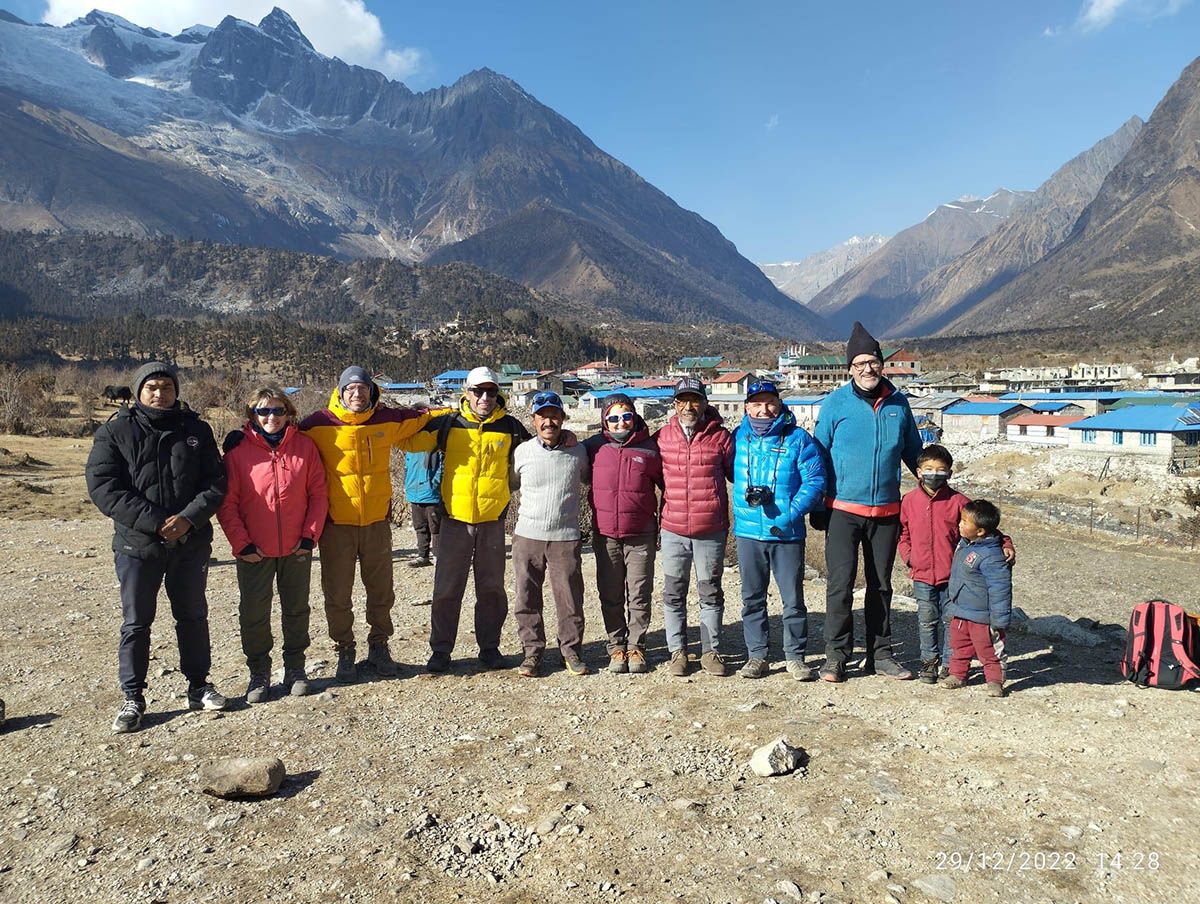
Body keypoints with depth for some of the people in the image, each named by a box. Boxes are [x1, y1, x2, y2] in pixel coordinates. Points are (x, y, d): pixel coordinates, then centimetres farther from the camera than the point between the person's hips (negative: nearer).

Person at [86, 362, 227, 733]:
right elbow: (103, 487, -11)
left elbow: (216, 482, 0)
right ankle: (133, 698, 19)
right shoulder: (114, 432, -2)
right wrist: (155, 522, -19)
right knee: (136, 623, 6)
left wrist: (188, 518, -16)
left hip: (191, 543, 2)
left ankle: (198, 685, 28)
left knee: (193, 616, 13)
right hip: (137, 545, -2)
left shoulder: (196, 430, 4)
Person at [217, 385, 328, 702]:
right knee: (254, 614, 6)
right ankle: (259, 673, 23)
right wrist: (242, 544, -10)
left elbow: (318, 493, 0)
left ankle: (295, 668, 29)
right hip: (254, 551, -1)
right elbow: (227, 503, -5)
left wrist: (310, 535, -6)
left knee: (297, 610, 13)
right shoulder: (238, 450, -6)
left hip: (297, 549, 1)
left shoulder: (304, 446, -2)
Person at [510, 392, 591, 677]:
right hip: (527, 535, 1)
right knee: (527, 599, 6)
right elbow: (509, 484, 17)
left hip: (566, 538, 0)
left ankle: (571, 650, 21)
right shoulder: (522, 452, 2)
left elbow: (587, 478, 22)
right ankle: (533, 652, 21)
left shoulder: (577, 451, 2)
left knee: (570, 598, 3)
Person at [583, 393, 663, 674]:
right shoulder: (594, 447, 0)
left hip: (641, 535, -1)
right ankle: (616, 648, 21)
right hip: (605, 535, 1)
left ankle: (636, 646, 18)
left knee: (639, 595, 5)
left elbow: (666, 484, 10)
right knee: (610, 596, 9)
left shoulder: (649, 449, -1)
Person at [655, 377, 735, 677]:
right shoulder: (661, 438, 2)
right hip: (673, 531, 1)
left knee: (711, 592, 10)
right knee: (673, 594, 9)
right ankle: (678, 650, 22)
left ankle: (711, 650, 23)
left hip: (712, 531, -1)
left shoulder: (720, 437, -2)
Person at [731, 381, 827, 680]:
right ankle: (756, 656, 23)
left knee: (793, 598, 4)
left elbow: (815, 481, -7)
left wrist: (791, 514, -16)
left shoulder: (798, 438, -3)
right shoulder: (739, 437, 4)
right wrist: (747, 493, -1)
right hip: (748, 531, 3)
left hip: (787, 533, -2)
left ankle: (796, 657, 18)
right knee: (752, 598, 11)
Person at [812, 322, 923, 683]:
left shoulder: (898, 404, 6)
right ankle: (836, 655, 7)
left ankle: (880, 654, 24)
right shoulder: (836, 403, -3)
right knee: (840, 583, -5)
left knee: (881, 585, 12)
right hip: (843, 509, -3)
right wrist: (817, 506, 0)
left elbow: (914, 453, 19)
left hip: (886, 511, 3)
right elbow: (818, 454, 1)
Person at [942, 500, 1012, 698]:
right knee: (959, 646, 19)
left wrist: (998, 622, -21)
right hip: (959, 611, 8)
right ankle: (957, 674, 33)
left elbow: (1000, 589, -24)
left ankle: (995, 681, 22)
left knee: (988, 650, 7)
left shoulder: (991, 556, -26)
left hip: (981, 616, -8)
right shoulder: (964, 544, 2)